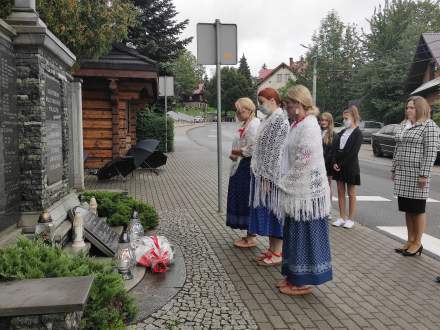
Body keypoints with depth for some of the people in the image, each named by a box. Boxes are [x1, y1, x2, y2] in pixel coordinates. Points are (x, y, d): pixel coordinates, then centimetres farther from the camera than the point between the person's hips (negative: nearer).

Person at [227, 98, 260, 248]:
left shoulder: (253, 125, -15)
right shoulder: (245, 124, 16)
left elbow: (251, 149, -22)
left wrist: (234, 152, -10)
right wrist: (235, 154, 4)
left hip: (248, 167, -10)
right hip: (241, 168, 10)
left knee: (247, 201, -3)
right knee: (241, 200, 14)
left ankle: (251, 238, 9)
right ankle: (249, 234, 25)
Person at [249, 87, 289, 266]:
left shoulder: (280, 120, -15)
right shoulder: (269, 119, 14)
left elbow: (276, 151, -20)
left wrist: (268, 176, -20)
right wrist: (261, 174, 15)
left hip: (272, 175, -9)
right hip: (263, 173, 9)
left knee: (274, 211, -1)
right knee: (267, 211, 14)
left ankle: (277, 253, 10)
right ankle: (272, 249, 24)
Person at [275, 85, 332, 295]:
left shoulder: (308, 126, -17)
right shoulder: (298, 125, 12)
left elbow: (303, 163, -21)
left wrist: (284, 184, -13)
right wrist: (285, 183, 11)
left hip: (306, 192, -9)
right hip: (297, 191, 9)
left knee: (305, 236, 2)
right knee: (295, 236, 16)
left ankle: (303, 282, 14)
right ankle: (294, 275, 29)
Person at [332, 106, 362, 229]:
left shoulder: (357, 133, -7)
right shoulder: (341, 132, 11)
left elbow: (352, 152, -14)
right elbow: (335, 148, 6)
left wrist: (341, 164, -14)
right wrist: (335, 163, -7)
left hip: (350, 167, -6)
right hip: (338, 166, 6)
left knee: (351, 194, 3)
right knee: (340, 192, 8)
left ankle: (351, 219, 10)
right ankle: (341, 218, 16)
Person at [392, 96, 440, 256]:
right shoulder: (403, 126, 15)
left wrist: (424, 174, -18)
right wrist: (394, 169, 15)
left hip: (417, 174, -7)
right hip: (402, 174, 7)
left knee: (418, 209, 2)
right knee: (407, 209, 12)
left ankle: (417, 243, 13)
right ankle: (410, 240, 22)